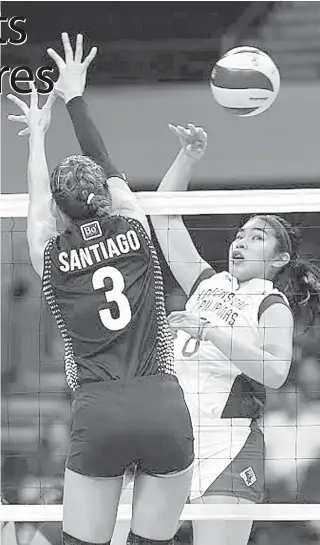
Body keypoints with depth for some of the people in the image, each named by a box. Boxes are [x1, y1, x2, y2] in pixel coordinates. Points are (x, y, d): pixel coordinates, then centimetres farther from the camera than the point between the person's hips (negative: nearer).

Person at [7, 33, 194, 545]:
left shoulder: (50, 256, 7)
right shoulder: (135, 231, 7)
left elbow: (38, 196, 27)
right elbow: (106, 167, 23)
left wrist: (37, 132, 43)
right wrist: (75, 97, 35)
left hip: (99, 416, -1)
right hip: (166, 409, 1)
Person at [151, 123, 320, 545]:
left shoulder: (273, 304, 4)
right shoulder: (207, 284, 19)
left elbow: (275, 373, -13)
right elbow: (164, 217, 18)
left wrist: (212, 331, -18)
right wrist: (190, 155, 9)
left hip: (229, 441, -5)